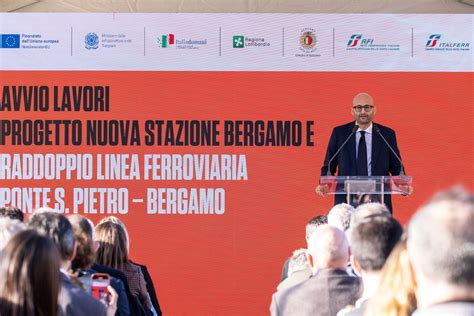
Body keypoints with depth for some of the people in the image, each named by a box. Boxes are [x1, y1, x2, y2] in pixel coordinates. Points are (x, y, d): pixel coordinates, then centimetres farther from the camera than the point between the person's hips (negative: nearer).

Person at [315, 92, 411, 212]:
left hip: (379, 202, 0)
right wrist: (324, 184, -10)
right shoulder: (339, 133, 6)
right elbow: (329, 165, 8)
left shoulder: (387, 134, 6)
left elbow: (396, 166, 9)